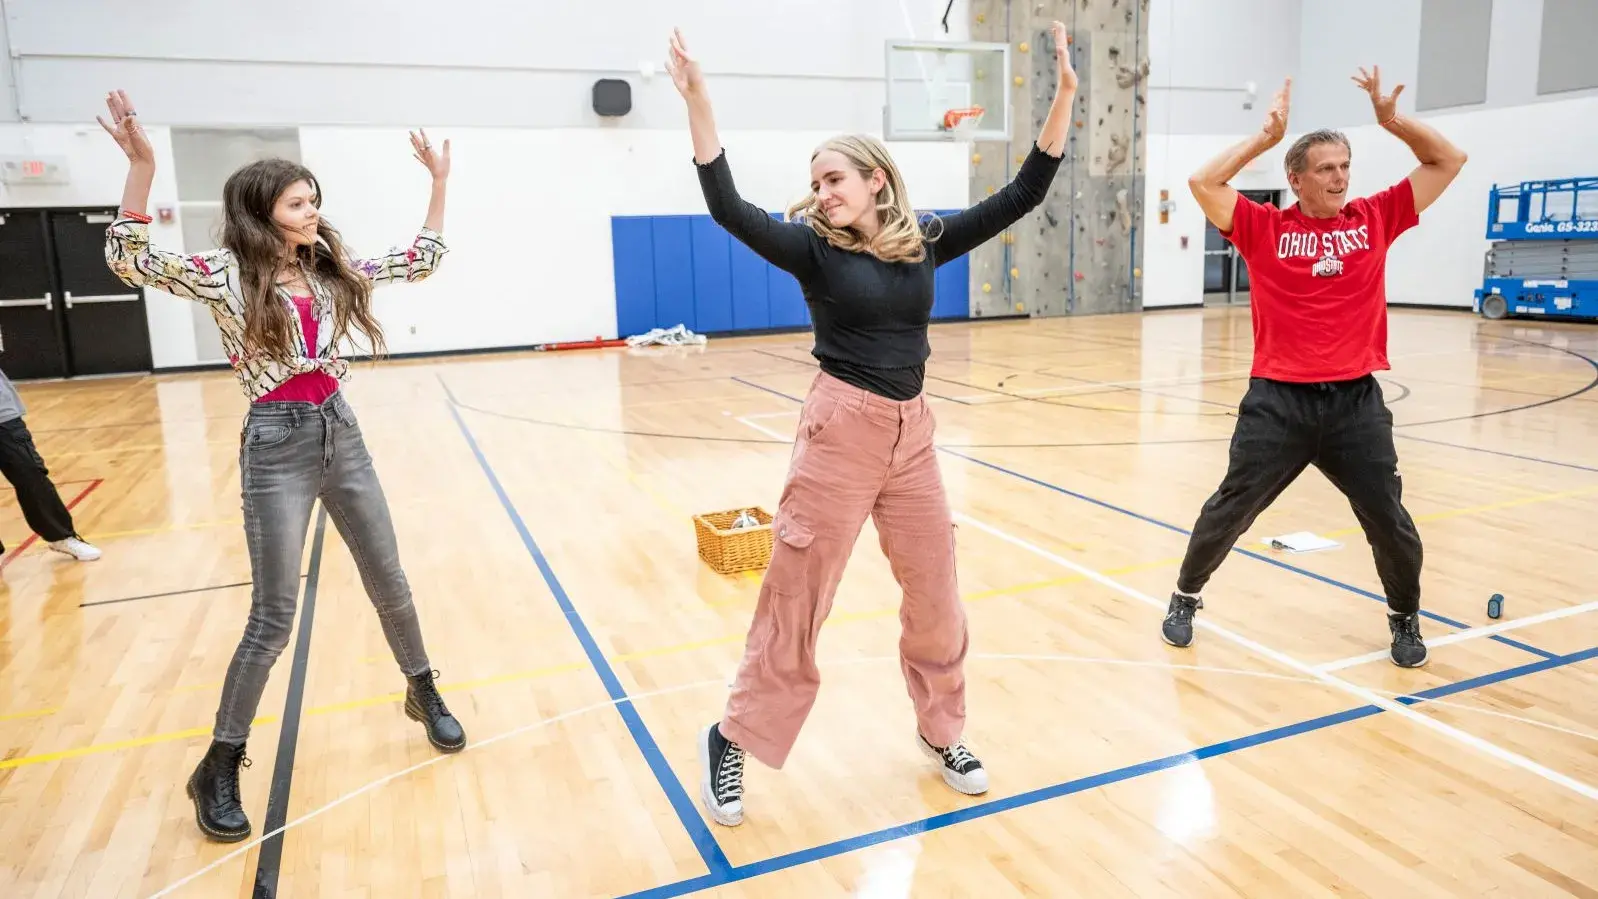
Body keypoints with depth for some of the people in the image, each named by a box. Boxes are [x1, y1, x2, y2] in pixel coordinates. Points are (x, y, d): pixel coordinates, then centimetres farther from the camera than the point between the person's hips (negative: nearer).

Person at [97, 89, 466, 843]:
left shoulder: (330, 267, 7)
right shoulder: (226, 275, -7)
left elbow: (420, 262, 13)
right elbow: (130, 262, -21)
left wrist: (440, 183, 8)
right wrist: (140, 166, -31)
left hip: (340, 434, 5)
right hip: (277, 447, -5)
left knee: (389, 584, 15)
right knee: (273, 618, -1)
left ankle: (423, 695, 36)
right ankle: (218, 768, 16)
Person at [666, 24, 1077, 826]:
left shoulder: (924, 243, 5)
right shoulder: (814, 248, -3)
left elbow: (1021, 196, 4)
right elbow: (728, 208, -16)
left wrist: (1063, 96, -3)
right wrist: (697, 101, -23)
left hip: (911, 435, 4)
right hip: (840, 433, -4)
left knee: (936, 597, 12)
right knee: (795, 600, 2)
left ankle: (941, 733, 33)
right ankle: (734, 739, 18)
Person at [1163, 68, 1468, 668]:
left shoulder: (1376, 219, 8)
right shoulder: (1264, 228, 1)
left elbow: (1447, 161, 15)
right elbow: (1203, 183, -9)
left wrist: (1391, 118, 5)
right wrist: (1266, 136, -4)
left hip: (1357, 400, 2)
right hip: (1279, 400, -2)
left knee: (1391, 523, 8)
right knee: (1229, 511, 4)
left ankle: (1405, 619, 33)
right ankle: (1185, 599, 25)